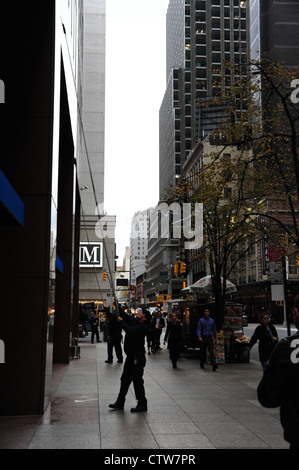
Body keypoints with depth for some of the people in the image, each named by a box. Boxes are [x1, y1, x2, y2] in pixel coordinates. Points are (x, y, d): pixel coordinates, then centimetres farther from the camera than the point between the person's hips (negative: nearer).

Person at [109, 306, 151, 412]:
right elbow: (124, 314, 13)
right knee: (125, 379, 14)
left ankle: (142, 404, 8)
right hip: (131, 357, 9)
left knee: (137, 381, -3)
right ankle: (120, 403, 23)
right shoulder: (133, 321, 9)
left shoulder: (142, 327, -16)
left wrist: (121, 321, -19)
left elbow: (130, 331, -30)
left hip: (138, 358, -9)